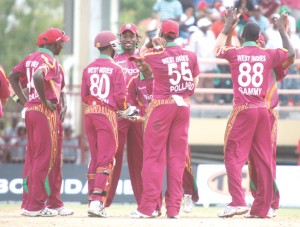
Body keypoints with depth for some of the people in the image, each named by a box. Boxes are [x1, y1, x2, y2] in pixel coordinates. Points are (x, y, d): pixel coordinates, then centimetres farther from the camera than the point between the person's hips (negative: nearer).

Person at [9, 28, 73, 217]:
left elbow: (13, 76, 19)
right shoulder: (49, 59, -11)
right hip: (46, 112, -9)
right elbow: (38, 77, -30)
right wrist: (45, 101, -20)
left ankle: (28, 204, 16)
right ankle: (35, 206, -6)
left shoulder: (30, 58, 15)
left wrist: (25, 101, 13)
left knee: (32, 158, 13)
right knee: (45, 159, -5)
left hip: (30, 110, 9)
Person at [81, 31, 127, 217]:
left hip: (89, 113, 6)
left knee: (95, 158, 14)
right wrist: (124, 108, 11)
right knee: (106, 160, -5)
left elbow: (84, 96, 7)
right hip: (107, 113, -6)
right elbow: (120, 97, -9)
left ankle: (92, 200, 15)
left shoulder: (88, 69, 8)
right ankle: (97, 201, -15)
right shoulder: (116, 69, -8)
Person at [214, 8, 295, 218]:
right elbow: (291, 54, 18)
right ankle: (262, 207, 8)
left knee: (234, 156, 0)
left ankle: (238, 201, -16)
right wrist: (282, 30, 24)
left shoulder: (234, 53, 0)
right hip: (262, 110, 2)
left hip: (243, 110, -2)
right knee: (264, 159, 7)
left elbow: (217, 49, 22)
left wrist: (229, 25, 29)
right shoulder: (269, 55, 2)